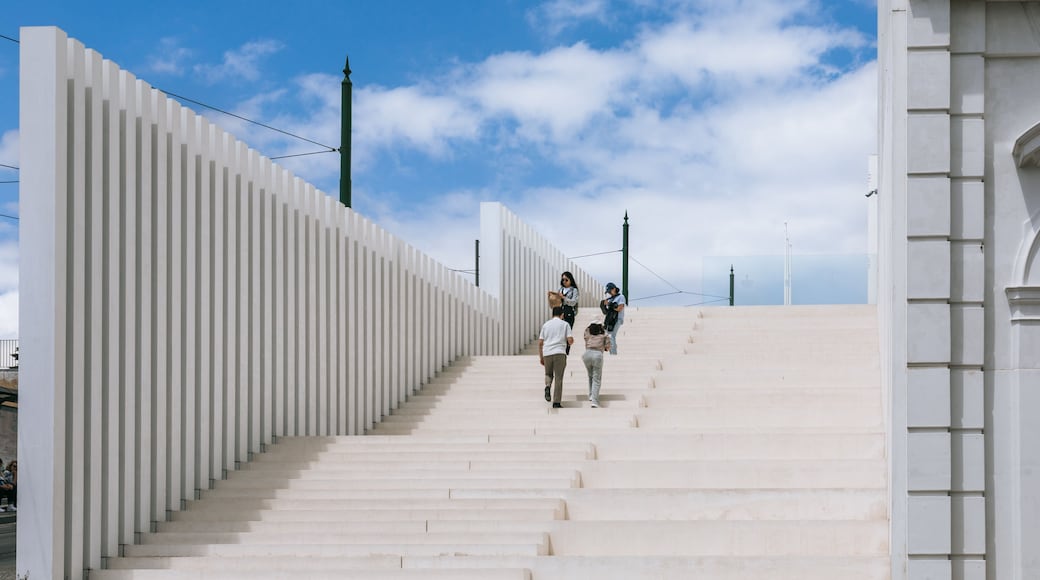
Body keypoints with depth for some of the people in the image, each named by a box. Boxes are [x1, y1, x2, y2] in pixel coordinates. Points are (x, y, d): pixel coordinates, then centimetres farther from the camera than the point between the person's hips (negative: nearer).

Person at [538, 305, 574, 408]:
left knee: (548, 374, 21)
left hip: (547, 353, 2)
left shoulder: (546, 325, 15)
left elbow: (540, 343, 11)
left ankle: (548, 386, -12)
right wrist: (570, 343, 22)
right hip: (560, 353, -2)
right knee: (558, 378, 2)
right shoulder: (565, 324, 7)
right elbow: (570, 340, -2)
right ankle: (556, 402, -3)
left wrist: (541, 357, 17)